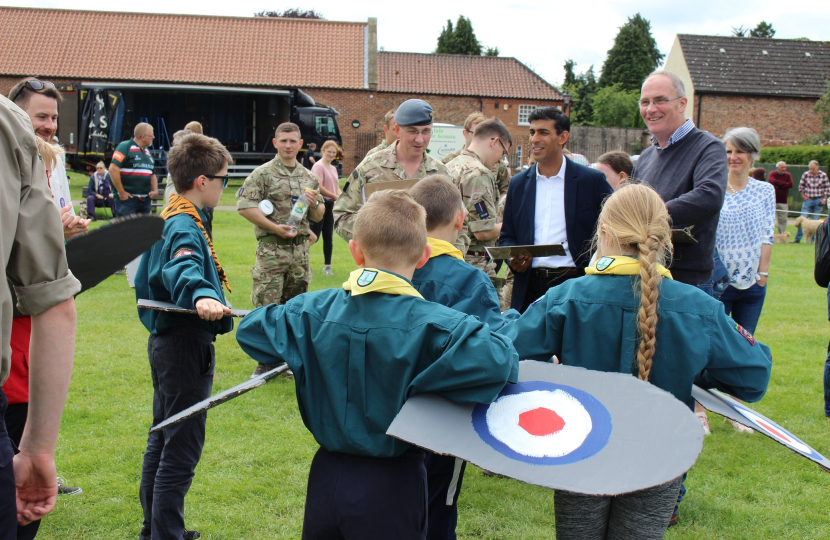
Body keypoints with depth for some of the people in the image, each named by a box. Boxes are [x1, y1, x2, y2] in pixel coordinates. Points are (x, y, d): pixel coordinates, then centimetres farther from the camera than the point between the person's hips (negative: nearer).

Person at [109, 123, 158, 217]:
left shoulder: (147, 152, 17)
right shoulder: (125, 147, -7)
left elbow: (152, 174, 26)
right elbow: (113, 169, -16)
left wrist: (155, 190, 7)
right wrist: (121, 192, -16)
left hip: (145, 200, 8)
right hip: (127, 198, -8)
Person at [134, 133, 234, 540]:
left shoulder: (167, 218, 12)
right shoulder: (185, 226, -19)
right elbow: (184, 266, -41)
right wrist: (202, 296, -59)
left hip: (165, 337, 11)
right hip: (186, 343, -11)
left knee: (163, 438, 19)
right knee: (182, 449, -5)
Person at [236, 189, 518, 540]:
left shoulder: (312, 312, -7)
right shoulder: (431, 324, -21)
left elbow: (250, 329, 6)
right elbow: (495, 360, -34)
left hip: (326, 474, 4)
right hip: (390, 484, -4)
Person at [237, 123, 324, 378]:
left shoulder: (309, 177, 15)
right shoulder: (262, 173, -2)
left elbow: (318, 216, 19)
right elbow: (244, 207, -11)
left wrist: (314, 204, -5)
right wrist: (275, 228, -15)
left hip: (300, 248, 5)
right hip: (271, 249, -5)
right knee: (267, 306, -6)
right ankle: (265, 361, 2)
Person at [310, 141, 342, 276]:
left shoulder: (333, 168, 17)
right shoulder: (318, 166, -9)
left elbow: (337, 188, 16)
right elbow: (319, 187, -18)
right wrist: (335, 197, -14)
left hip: (330, 205, 8)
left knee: (328, 237, 9)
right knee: (314, 235, -8)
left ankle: (327, 266, 14)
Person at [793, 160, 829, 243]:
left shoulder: (823, 175, -5)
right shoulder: (806, 174, -4)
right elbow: (801, 186, 8)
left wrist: (824, 199, -3)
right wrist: (803, 196, 1)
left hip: (818, 200, 0)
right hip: (808, 199, 0)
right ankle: (797, 239, -1)